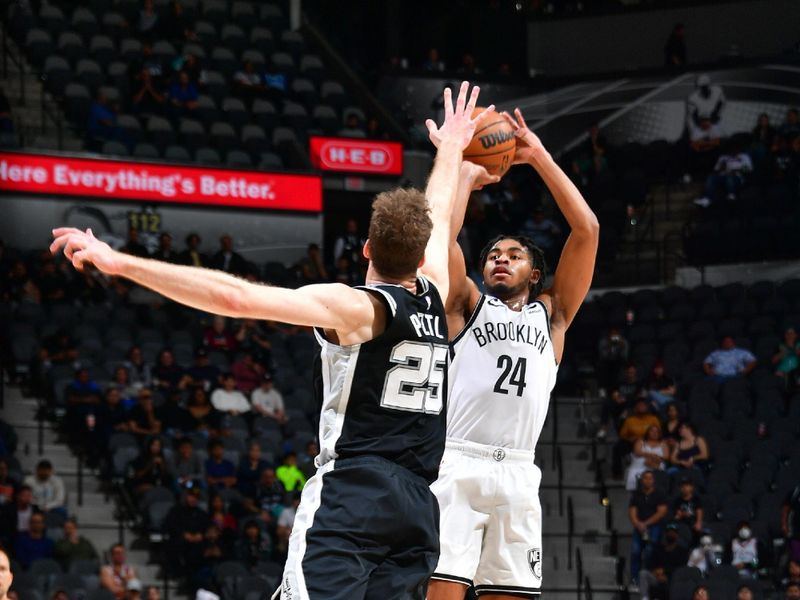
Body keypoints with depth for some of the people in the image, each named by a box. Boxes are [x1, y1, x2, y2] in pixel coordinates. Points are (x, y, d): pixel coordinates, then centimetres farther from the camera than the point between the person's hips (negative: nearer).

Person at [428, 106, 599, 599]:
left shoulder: (552, 313, 20)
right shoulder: (468, 304, 16)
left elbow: (587, 230, 13)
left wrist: (539, 158, 12)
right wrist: (466, 175, 12)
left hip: (518, 473, 3)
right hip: (459, 465, -3)